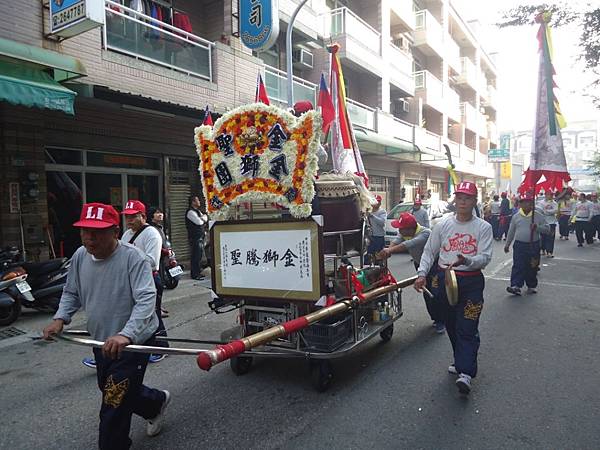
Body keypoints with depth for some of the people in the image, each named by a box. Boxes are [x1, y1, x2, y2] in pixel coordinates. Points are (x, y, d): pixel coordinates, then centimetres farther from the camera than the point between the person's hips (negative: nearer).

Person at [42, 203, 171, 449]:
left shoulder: (133, 258, -25)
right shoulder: (80, 256, -4)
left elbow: (146, 299, -33)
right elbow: (71, 293, 11)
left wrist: (126, 335, -45)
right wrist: (60, 319, -6)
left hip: (133, 342, -8)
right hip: (101, 340, 8)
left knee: (114, 405, -5)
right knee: (111, 391, 26)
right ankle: (156, 403, 51)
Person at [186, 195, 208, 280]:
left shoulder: (198, 211, 18)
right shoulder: (190, 212, -12)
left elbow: (206, 219, 15)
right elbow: (199, 222, -21)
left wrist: (203, 218, -7)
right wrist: (203, 218, -1)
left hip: (200, 236, 9)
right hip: (195, 237, -9)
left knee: (199, 255, 13)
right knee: (196, 255, -7)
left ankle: (198, 272, 21)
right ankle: (195, 274, -2)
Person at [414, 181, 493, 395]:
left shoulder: (483, 227, -1)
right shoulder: (443, 224, 5)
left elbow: (485, 257, -10)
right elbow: (429, 252, 8)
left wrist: (467, 261, -30)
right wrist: (422, 274, -5)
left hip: (472, 282, -3)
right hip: (444, 279, 3)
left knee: (467, 328, -8)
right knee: (451, 325, 14)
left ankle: (465, 373, -9)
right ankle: (461, 361, 32)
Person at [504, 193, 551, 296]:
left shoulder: (539, 216, 1)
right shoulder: (516, 216, 4)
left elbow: (547, 229, -1)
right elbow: (511, 232, 12)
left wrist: (537, 227, -19)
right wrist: (507, 244, 13)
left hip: (534, 246, 0)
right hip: (519, 245, 0)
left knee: (532, 267, 9)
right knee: (518, 266, -6)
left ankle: (532, 286, 23)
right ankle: (515, 286, -8)